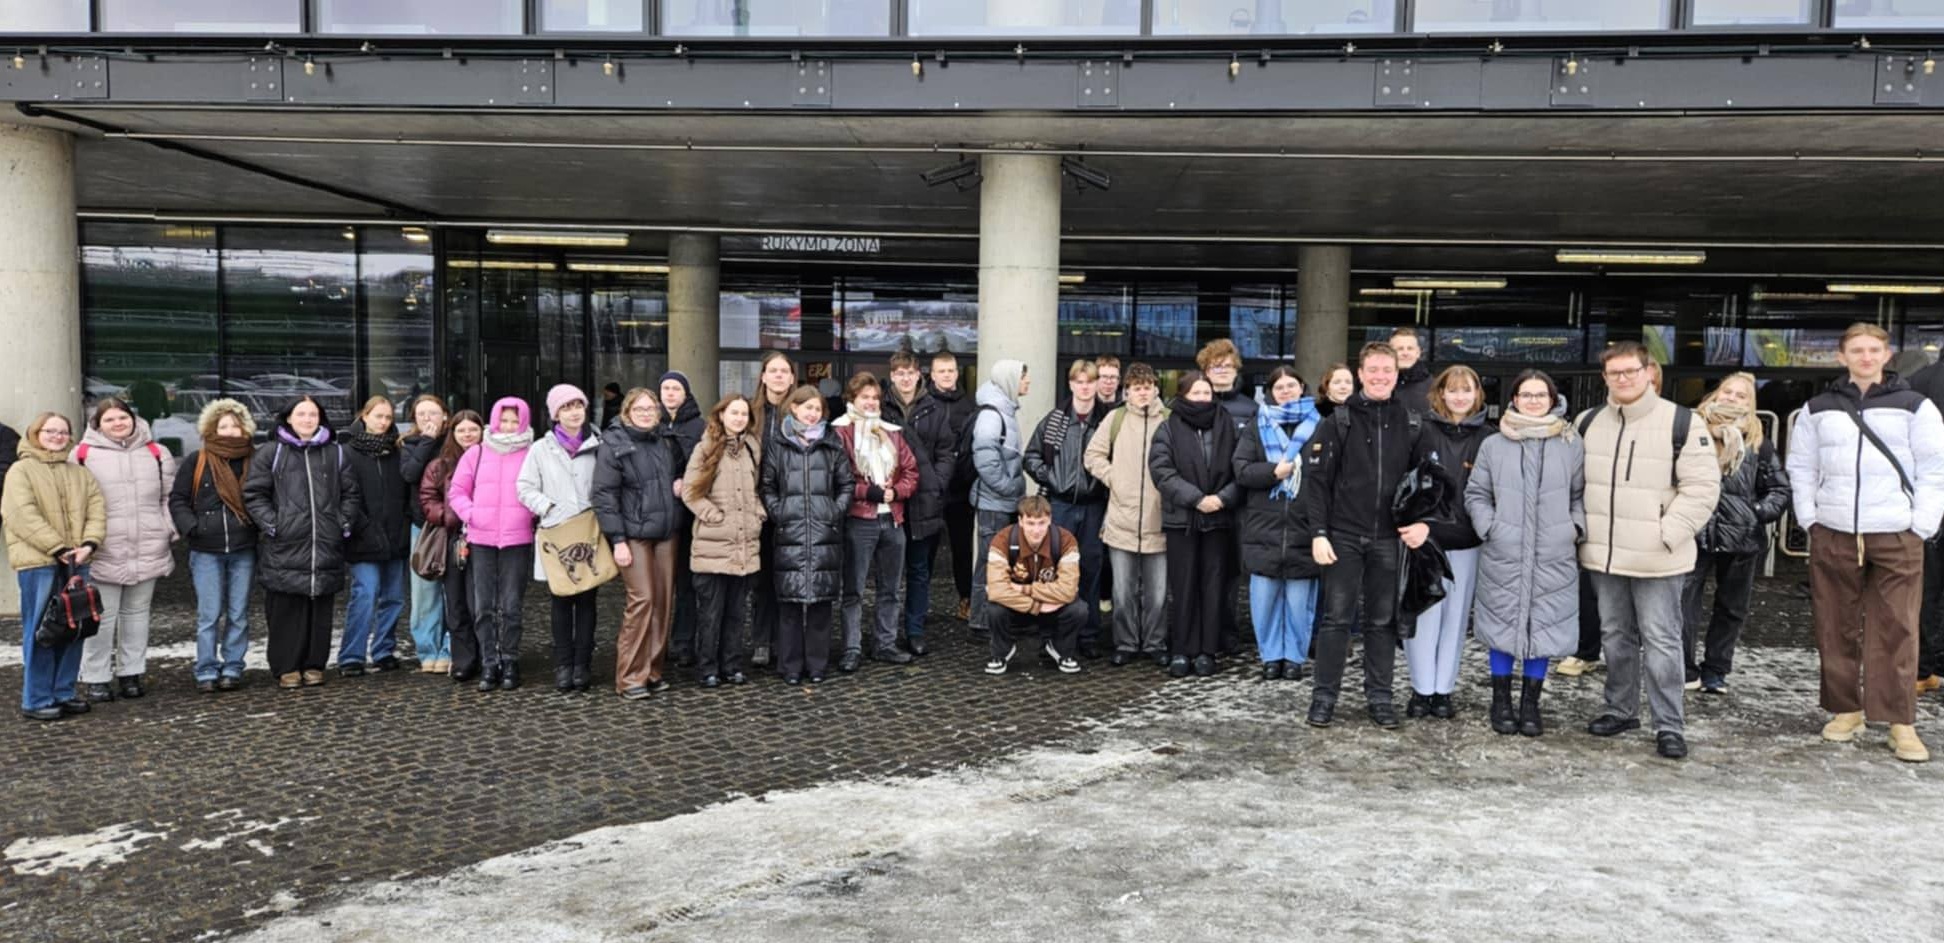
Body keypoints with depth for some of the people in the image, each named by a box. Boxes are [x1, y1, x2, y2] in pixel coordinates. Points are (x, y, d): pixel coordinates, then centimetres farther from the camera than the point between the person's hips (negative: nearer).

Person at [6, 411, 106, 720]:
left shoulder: (79, 474, 17)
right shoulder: (21, 470, -1)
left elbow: (97, 509, 8)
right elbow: (23, 515, -12)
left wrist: (90, 544, -9)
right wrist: (58, 548, -16)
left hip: (75, 561, 6)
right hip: (37, 562, -5)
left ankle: (64, 693, 18)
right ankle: (36, 700, 3)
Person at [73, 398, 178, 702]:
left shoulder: (157, 453, 10)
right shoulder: (83, 455, 0)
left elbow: (169, 499, 13)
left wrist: (169, 537, 6)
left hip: (147, 551, 3)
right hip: (104, 552, -3)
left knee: (137, 612, 11)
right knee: (102, 616, 0)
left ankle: (130, 673, 20)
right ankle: (95, 677, 9)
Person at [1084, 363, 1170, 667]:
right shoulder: (1115, 418, 3)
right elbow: (1093, 454, 8)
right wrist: (1112, 478, -2)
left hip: (1158, 522, -1)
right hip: (1121, 520, 1)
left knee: (1158, 592, 6)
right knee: (1123, 592, 7)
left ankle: (1155, 644, 20)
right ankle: (1125, 644, 19)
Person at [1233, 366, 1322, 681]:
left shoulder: (1318, 427, 8)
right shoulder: (1259, 427, 12)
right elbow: (1241, 469, 1)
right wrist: (1274, 471, -13)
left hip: (1303, 527, -1)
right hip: (1264, 526, 1)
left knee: (1299, 599, 2)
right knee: (1265, 596, 4)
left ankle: (1294, 656, 14)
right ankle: (1271, 655, 16)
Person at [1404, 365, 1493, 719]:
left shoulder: (1487, 438, 5)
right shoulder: (1423, 431, 1)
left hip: (1465, 543, 2)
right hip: (1424, 537, -2)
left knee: (1455, 617, 6)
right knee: (1424, 616, -1)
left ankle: (1443, 690, 15)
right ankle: (1421, 689, 8)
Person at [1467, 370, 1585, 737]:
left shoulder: (1571, 445, 6)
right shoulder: (1493, 445, 5)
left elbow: (1581, 495, 12)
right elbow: (1476, 495, 9)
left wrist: (1576, 528, -3)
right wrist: (1489, 527, -5)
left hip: (1553, 558, 1)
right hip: (1503, 556, 0)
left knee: (1544, 626, 5)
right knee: (1504, 625, 6)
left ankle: (1531, 703, 18)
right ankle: (1501, 702, 20)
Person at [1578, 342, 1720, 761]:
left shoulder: (1681, 423, -7)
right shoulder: (1587, 423, 8)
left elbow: (1702, 486, -9)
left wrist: (1669, 535, -15)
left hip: (1657, 559, -5)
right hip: (1604, 554, 5)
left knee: (1661, 641, -2)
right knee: (1615, 636, 15)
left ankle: (1669, 725, 6)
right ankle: (1621, 709, 28)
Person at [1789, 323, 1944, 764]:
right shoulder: (1817, 410, 9)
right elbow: (1801, 468, 12)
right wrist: (1809, 519, 2)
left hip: (1896, 536, -2)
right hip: (1833, 534, 2)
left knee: (1896, 631, -3)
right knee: (1837, 629, 6)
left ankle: (1901, 723, 3)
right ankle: (1846, 710, 17)